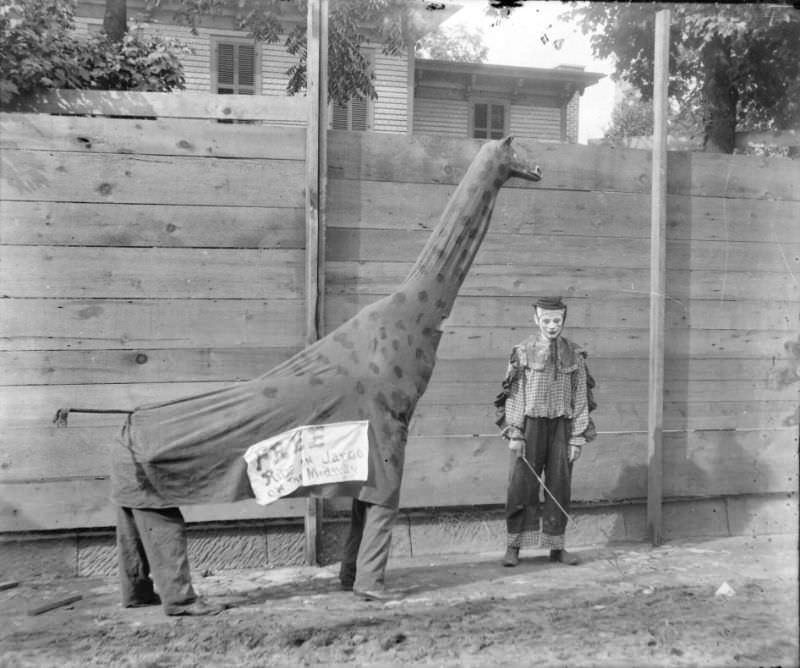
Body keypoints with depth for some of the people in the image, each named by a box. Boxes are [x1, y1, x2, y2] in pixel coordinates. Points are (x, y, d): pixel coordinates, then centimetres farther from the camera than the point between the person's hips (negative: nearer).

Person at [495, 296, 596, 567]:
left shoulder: (574, 354, 5)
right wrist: (514, 434, -7)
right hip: (531, 424, -2)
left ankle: (556, 546, 16)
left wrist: (578, 438, 0)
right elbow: (514, 395, -2)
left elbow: (580, 398, 5)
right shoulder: (523, 352, -1)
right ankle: (513, 546, 8)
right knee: (521, 484, -1)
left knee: (560, 486, 5)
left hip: (562, 426, 2)